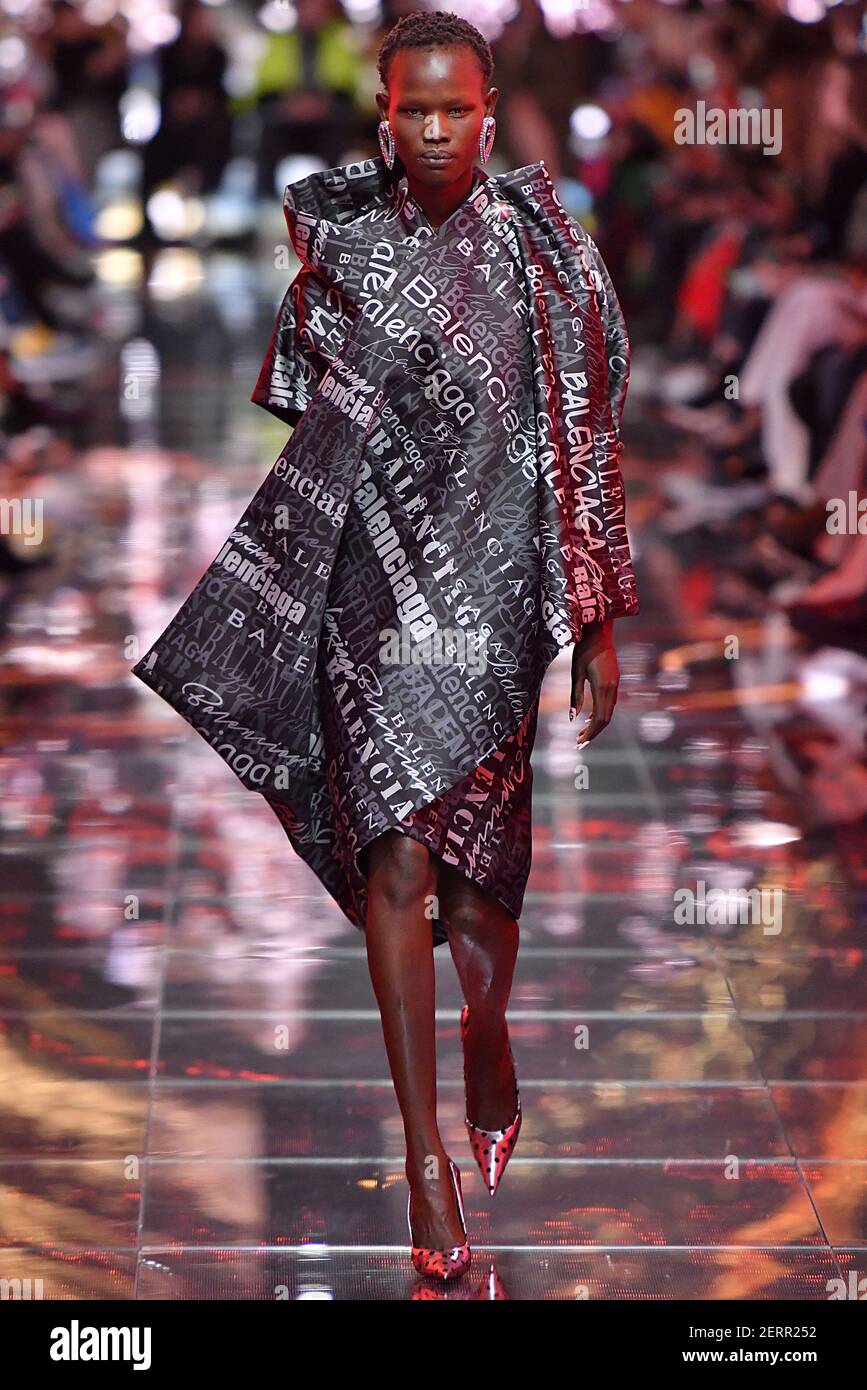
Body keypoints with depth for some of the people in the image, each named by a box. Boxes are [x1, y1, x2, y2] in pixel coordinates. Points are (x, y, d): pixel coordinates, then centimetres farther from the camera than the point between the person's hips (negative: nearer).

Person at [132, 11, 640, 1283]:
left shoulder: (538, 247, -2)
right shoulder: (336, 233, 4)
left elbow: (584, 445, -1)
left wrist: (600, 620, -2)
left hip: (490, 576, -1)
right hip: (369, 570, 1)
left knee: (477, 838, 6)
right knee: (395, 855, -6)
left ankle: (487, 1029, 39)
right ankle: (427, 1153, -3)